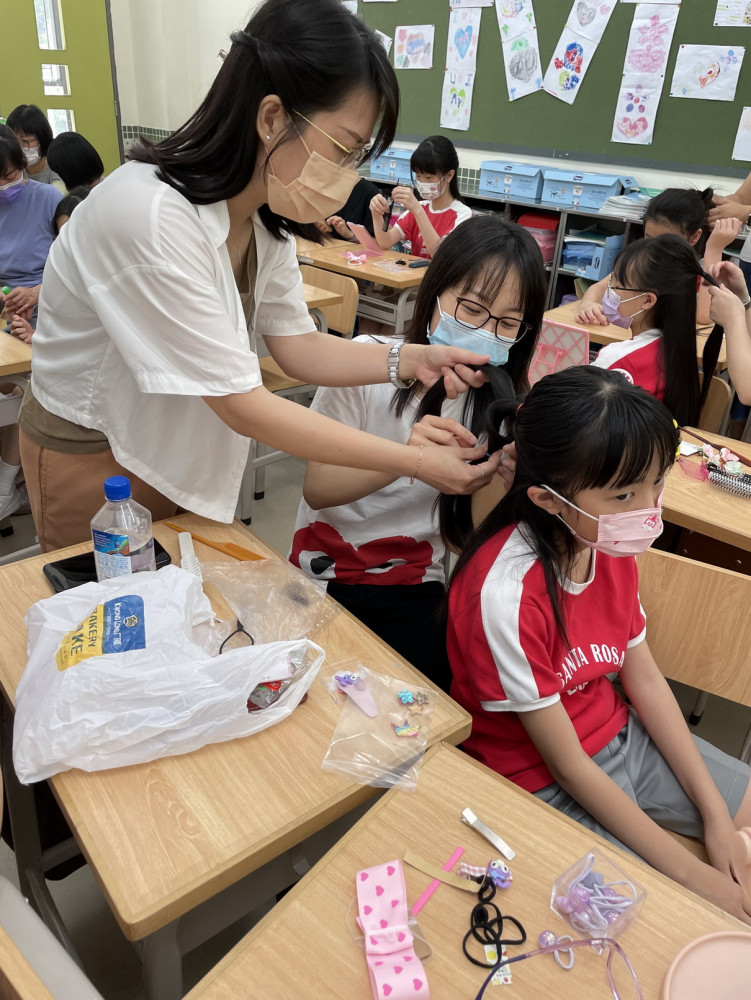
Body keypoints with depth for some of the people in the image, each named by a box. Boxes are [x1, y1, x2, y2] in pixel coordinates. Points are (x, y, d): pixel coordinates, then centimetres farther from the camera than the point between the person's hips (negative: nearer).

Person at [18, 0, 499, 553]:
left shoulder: (266, 214, -8)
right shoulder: (150, 217, -32)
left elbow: (297, 345, -3)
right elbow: (243, 405, -31)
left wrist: (412, 360, -20)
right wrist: (415, 462, -27)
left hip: (181, 439, 6)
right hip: (91, 452, -6)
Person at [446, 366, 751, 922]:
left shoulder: (611, 545, -10)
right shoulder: (506, 594, -33)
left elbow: (646, 679, 1)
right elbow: (567, 766, -23)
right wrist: (692, 873, -16)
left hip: (620, 735, 7)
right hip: (543, 782, -7)